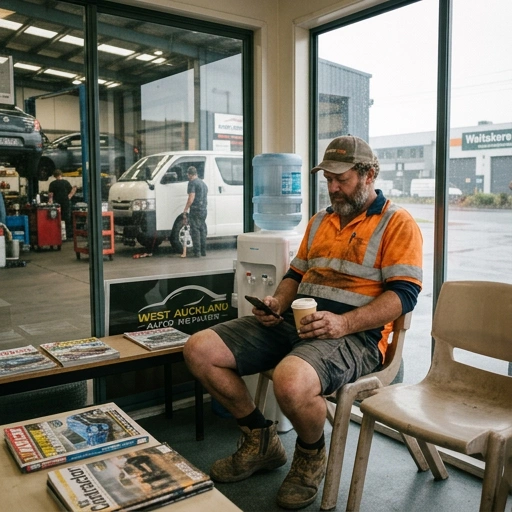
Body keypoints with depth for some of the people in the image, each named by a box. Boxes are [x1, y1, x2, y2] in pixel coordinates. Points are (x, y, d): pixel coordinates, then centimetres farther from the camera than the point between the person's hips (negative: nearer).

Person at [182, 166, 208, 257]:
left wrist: (186, 209, -12)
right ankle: (203, 251, 17)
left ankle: (196, 252, -6)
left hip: (195, 210, -8)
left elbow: (191, 198, -18)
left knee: (195, 231, -5)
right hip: (204, 210, 8)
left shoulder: (192, 183, -9)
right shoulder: (203, 183, 19)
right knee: (202, 230, 13)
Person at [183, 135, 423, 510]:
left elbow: (404, 295, -10)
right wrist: (278, 302, 3)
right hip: (295, 321, 7)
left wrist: (344, 323, -22)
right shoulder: (320, 221, 22)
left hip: (354, 333, -7)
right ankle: (260, 439, 12)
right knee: (199, 351, -8)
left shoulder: (397, 223, 0)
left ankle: (312, 457, -1)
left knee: (291, 381, -39)